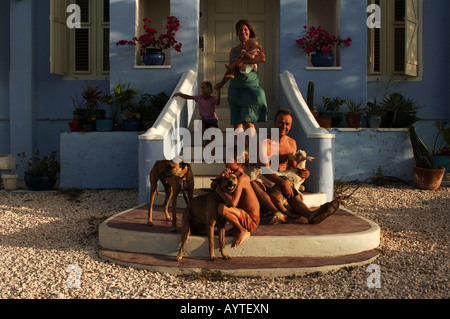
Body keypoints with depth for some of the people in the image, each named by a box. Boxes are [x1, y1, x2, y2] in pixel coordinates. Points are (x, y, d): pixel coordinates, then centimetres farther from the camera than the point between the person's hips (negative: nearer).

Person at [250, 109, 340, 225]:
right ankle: (276, 213, -63)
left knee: (295, 197, -31)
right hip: (265, 182, -4)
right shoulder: (265, 142, -10)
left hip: (283, 183, 4)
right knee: (253, 183, -40)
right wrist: (283, 182, -36)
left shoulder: (292, 143, 10)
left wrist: (302, 173, -8)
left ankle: (309, 213, -66)